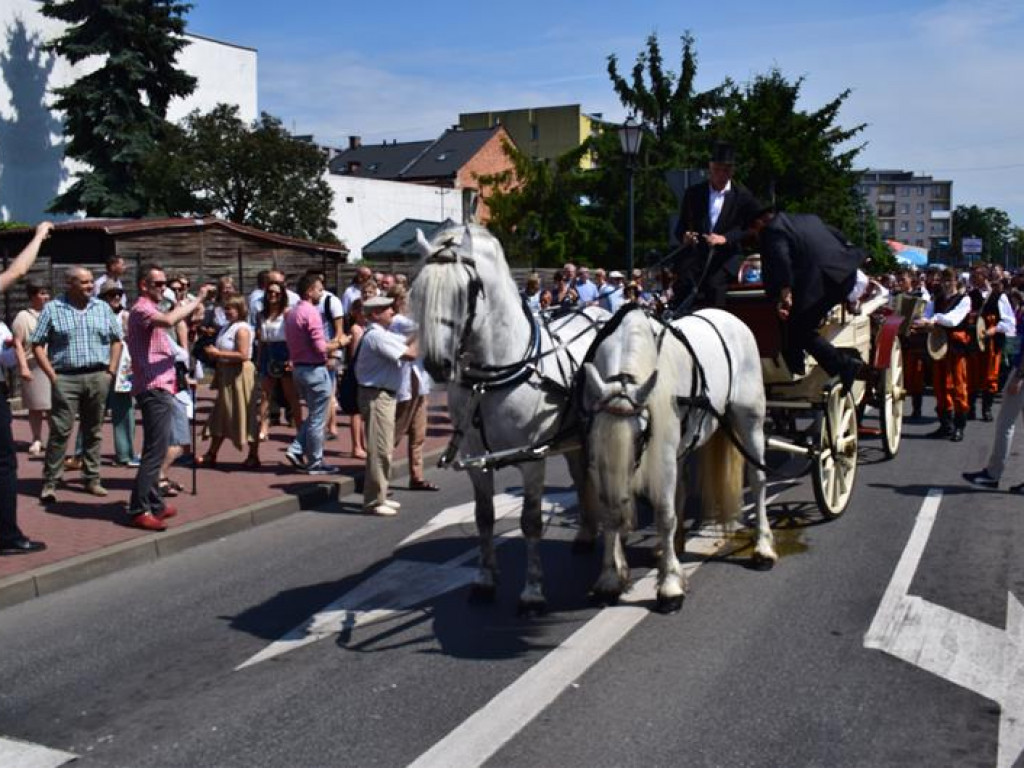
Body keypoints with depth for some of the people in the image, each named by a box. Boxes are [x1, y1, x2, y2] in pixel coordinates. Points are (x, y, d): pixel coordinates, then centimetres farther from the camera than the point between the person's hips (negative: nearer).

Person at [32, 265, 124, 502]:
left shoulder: (102, 308, 10)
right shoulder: (52, 309, 1)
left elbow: (116, 340, 14)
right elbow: (38, 345, 0)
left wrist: (111, 371, 4)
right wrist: (52, 375, -7)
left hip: (98, 377, 3)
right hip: (66, 378, -3)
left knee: (93, 431, 9)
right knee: (60, 431, -6)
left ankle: (92, 479, 17)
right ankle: (50, 482, 0)